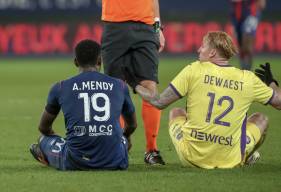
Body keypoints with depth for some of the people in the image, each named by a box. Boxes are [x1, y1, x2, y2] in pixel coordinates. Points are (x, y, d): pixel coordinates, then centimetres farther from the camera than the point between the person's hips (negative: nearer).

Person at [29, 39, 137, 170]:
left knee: (44, 139, 28)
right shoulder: (119, 86, 10)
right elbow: (132, 125, 30)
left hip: (75, 163, -1)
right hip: (114, 163, 1)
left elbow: (44, 128, 24)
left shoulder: (60, 88, 7)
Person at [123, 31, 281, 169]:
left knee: (176, 112, 30)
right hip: (231, 160, 1)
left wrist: (136, 85, 13)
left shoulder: (194, 70, -7)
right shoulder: (248, 79, -4)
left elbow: (159, 102, -4)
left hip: (193, 158, -1)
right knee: (261, 119, 27)